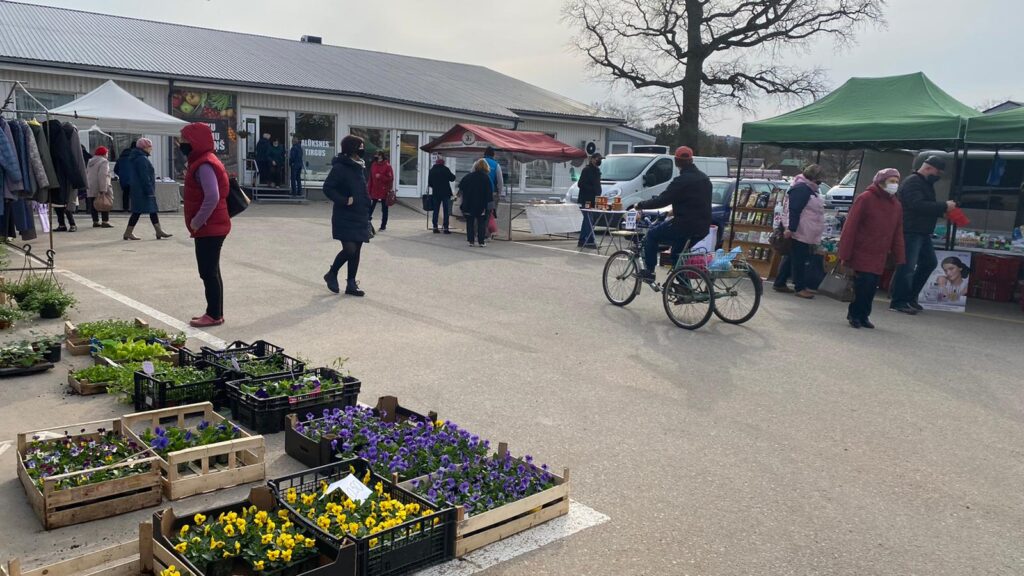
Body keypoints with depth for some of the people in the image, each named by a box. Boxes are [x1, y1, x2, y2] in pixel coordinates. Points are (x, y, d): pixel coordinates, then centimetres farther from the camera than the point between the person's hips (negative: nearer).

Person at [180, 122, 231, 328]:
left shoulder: (204, 165, -18)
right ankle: (215, 313, 20)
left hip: (209, 228, -11)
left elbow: (212, 197, -28)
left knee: (208, 272, -5)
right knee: (211, 271, 14)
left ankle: (214, 315, 1)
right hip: (211, 227, 11)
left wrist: (197, 221, -21)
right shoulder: (202, 161, 16)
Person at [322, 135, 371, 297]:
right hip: (344, 218, -7)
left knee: (356, 251, 8)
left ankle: (351, 284, 17)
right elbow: (327, 188, -13)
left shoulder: (361, 167, 11)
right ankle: (332, 274, 13)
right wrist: (344, 200, -20)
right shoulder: (340, 168, -11)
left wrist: (367, 212, 15)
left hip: (360, 217, 7)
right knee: (349, 249, -13)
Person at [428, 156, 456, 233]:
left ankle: (435, 227, 10)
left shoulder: (432, 170, 3)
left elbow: (429, 183, 6)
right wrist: (453, 175, 16)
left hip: (436, 193, 4)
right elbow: (452, 178, -5)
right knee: (446, 211, 0)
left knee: (436, 210, 11)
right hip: (445, 193, -4)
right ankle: (446, 228, -3)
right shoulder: (445, 169, -10)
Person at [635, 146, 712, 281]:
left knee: (652, 235, 10)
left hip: (685, 225, -8)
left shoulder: (682, 181, -16)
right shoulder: (704, 178, 12)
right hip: (702, 228, 8)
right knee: (678, 253, 26)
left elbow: (661, 200, -18)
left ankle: (649, 271, 8)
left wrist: (640, 205, -5)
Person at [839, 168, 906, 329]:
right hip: (861, 254, -6)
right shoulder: (865, 199, -8)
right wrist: (845, 254, -13)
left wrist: (899, 258, 9)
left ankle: (862, 316, 19)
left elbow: (898, 234, 16)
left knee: (872, 287, 5)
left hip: (879, 257, 6)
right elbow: (850, 227, -10)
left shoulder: (896, 205, 12)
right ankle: (854, 314, 8)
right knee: (863, 285, -9)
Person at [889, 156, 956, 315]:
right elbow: (918, 205, -26)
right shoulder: (912, 182, -13)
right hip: (910, 232, -11)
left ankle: (910, 297, 21)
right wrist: (944, 206, -22)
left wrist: (943, 210, 6)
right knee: (907, 267, -10)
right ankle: (898, 301, -3)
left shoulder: (926, 184, 19)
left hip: (922, 233, 11)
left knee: (929, 262, 15)